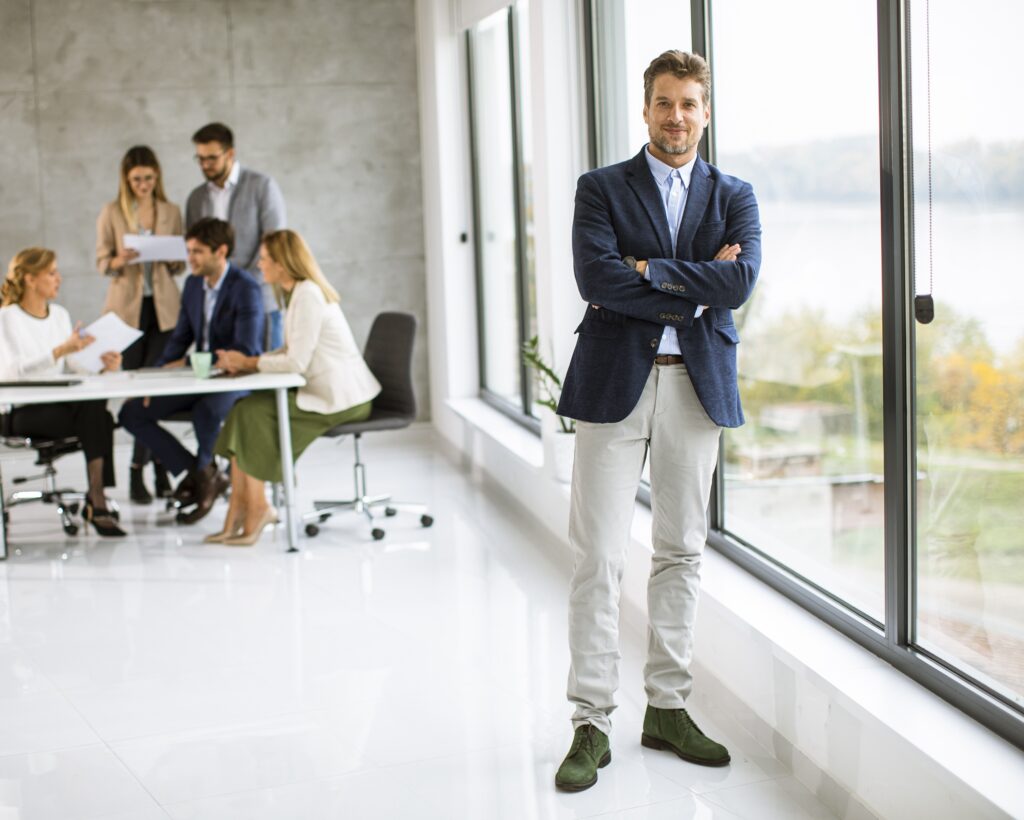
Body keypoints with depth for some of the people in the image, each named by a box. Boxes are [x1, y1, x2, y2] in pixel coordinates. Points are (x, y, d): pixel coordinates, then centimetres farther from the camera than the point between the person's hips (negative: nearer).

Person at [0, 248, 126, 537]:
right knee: (97, 418, -29)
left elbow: (73, 368, 11)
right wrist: (60, 351, -30)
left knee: (95, 406, -30)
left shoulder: (59, 315, 16)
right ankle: (97, 501, -19)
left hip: (60, 404, 5)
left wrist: (100, 363, -11)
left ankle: (97, 498, -29)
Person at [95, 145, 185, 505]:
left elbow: (180, 265, 12)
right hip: (128, 307, -1)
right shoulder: (111, 213, 3)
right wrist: (120, 260, -18)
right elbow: (101, 262, 3)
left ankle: (138, 470, 2)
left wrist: (173, 259, -11)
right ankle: (158, 467, 10)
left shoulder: (171, 212, 8)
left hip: (164, 306, 1)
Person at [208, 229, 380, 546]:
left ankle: (257, 509, -5)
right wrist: (244, 361, 2)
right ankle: (239, 512, -7)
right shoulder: (299, 292, 15)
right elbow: (291, 353, 16)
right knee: (244, 410, -3)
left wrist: (248, 362, -8)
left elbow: (296, 362, -21)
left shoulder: (308, 295, -17)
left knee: (252, 413, -15)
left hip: (340, 399, -10)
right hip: (326, 390, 10)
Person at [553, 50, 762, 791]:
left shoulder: (734, 197, 11)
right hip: (616, 383, -2)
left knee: (682, 553, 9)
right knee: (599, 557, -5)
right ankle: (592, 724, 2)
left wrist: (648, 270, -10)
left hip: (698, 387, 3)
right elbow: (596, 278, -13)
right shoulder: (602, 189, 5)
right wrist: (696, 290, -10)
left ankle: (668, 708, 20)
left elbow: (740, 282, -8)